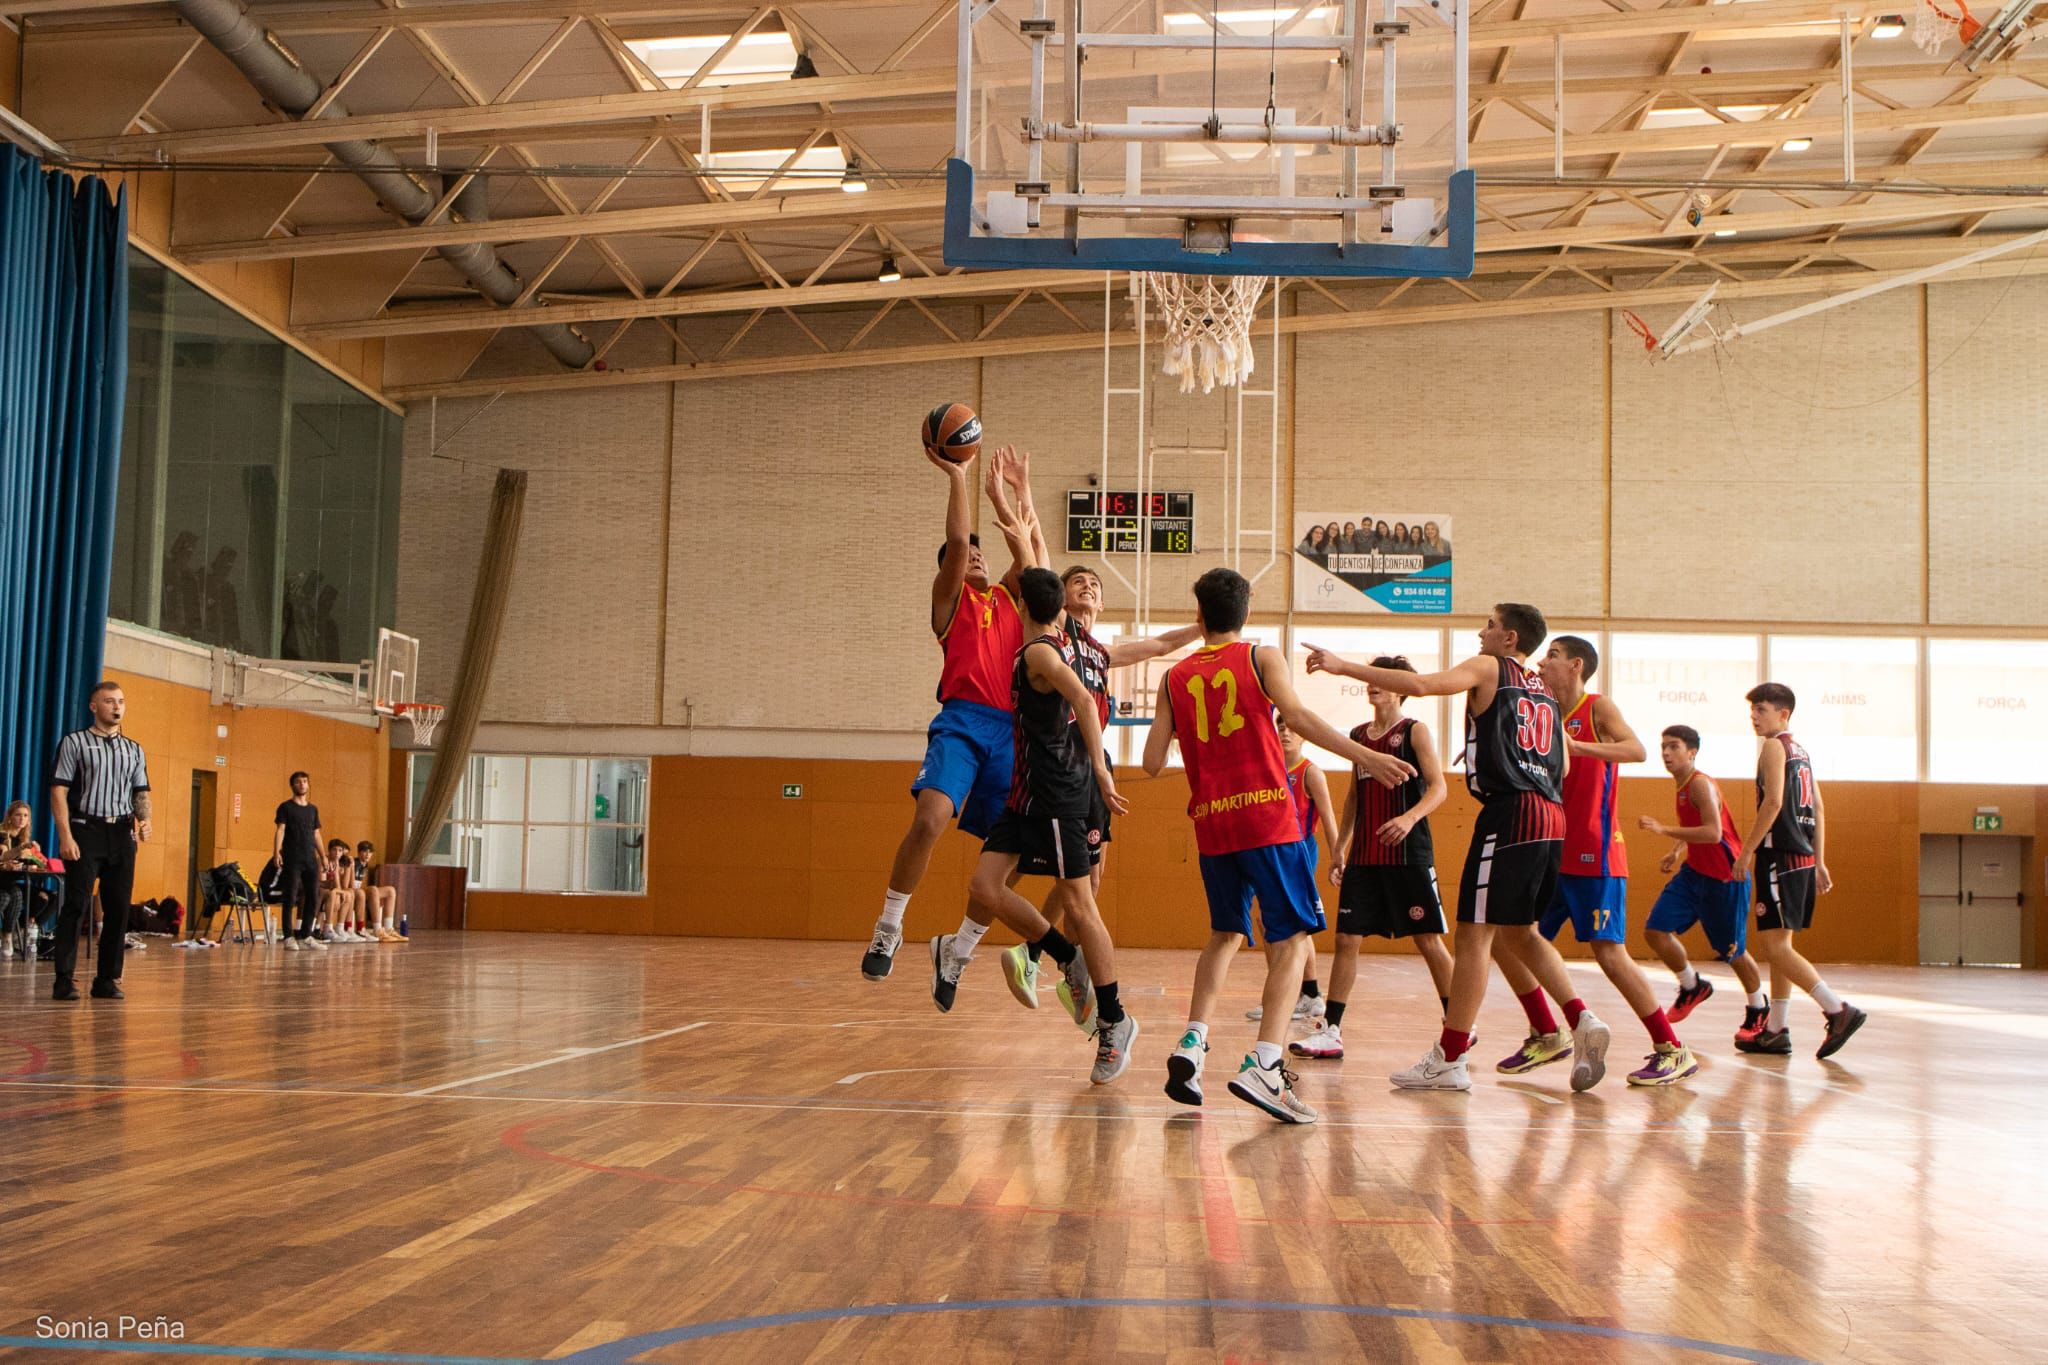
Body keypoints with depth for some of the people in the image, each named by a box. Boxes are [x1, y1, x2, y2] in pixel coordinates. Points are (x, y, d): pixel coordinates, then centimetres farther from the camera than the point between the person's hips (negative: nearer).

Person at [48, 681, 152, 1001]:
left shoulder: (134, 750, 16)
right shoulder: (74, 743, 3)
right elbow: (59, 791, -3)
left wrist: (144, 820, -5)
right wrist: (65, 836, -13)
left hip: (122, 834, 4)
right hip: (86, 831, -4)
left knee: (119, 909, 3)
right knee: (76, 905, -9)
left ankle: (107, 979, 9)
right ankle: (64, 980, -6)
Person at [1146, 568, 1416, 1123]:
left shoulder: (1175, 677, 11)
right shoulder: (1262, 658, 3)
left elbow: (1153, 762, 8)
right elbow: (1295, 714, -15)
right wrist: (1366, 756, -18)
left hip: (1211, 823, 4)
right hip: (1268, 816, -4)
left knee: (1226, 934, 23)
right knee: (1292, 939, -2)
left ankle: (1193, 1042, 9)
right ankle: (1263, 1065, -17)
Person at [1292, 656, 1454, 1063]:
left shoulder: (1414, 731, -3)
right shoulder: (1359, 735, 14)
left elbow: (1439, 787, -12)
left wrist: (1410, 818, -29)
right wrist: (1340, 846, 15)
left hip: (1408, 854, -5)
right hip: (1364, 857, 6)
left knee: (1429, 941, 0)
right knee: (1347, 939, 1)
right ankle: (1331, 1032, 3)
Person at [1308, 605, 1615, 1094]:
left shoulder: (1489, 668, 1)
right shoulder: (1544, 691, 22)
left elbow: (1420, 684, -15)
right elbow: (1562, 765, 23)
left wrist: (1343, 666, -13)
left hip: (1510, 813, -8)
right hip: (1550, 815, 8)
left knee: (1475, 933, -5)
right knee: (1520, 931, 21)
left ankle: (1449, 1060, -2)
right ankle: (1582, 1021, 8)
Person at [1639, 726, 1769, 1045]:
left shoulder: (1701, 784, -21)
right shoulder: (1683, 786, 6)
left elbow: (1713, 832, -33)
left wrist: (1664, 830, -35)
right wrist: (1678, 850, 8)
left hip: (1724, 878, -8)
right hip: (1694, 872, 8)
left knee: (1732, 951, 5)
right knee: (1656, 931, -3)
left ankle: (1758, 1008, 29)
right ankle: (1692, 987, 20)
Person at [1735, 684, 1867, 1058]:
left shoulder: (1774, 746, -7)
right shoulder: (1801, 751, 19)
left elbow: (1773, 802, -18)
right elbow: (1818, 810, 19)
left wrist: (1747, 851, -14)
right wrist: (1819, 862, 20)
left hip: (1781, 856, -9)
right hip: (1803, 858, 9)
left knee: (1773, 944, -11)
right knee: (1780, 943, 13)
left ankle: (1839, 1010, -18)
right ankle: (1777, 1030, 16)